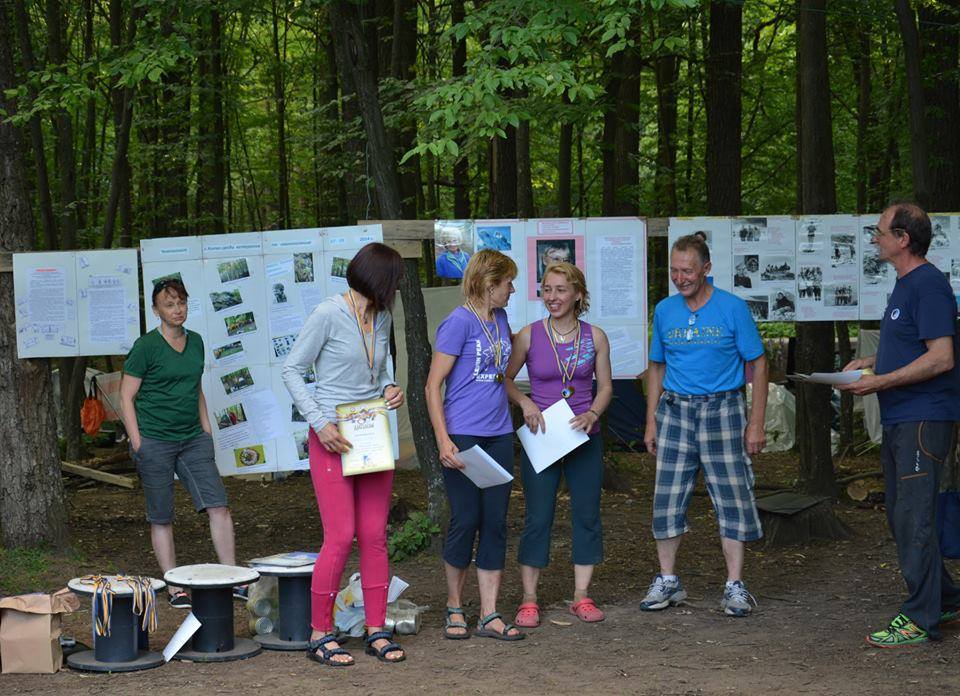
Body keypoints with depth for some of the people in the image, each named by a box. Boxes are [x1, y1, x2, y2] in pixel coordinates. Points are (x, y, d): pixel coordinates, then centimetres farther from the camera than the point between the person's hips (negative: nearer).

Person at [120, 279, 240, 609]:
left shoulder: (195, 342, 11)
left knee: (218, 506, -5)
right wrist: (137, 443, -11)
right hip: (154, 442, -5)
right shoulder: (146, 346, -7)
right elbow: (126, 397, -6)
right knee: (161, 518, 2)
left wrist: (207, 432, 17)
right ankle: (174, 588, 10)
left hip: (193, 439, 5)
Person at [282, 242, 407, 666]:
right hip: (333, 439, -6)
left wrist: (390, 389, 2)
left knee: (375, 536, 4)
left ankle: (376, 631, 11)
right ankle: (320, 634, 1)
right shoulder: (328, 314, -10)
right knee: (341, 537, -9)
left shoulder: (382, 318, 11)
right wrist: (319, 422, -15)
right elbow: (291, 369, -7)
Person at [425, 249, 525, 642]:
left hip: (498, 436, 7)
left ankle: (489, 616, 7)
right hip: (463, 436, -7)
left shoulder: (500, 319, 11)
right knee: (465, 520, -1)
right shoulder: (459, 322, -10)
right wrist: (444, 440, -19)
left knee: (495, 521, 4)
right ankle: (454, 607, 17)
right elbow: (433, 386, -12)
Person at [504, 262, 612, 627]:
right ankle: (529, 599, 7)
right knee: (537, 518, 0)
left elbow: (605, 385, 6)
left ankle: (581, 595, 15)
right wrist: (525, 404, -12)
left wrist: (592, 414, -11)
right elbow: (505, 379, 4)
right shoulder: (529, 336, -4)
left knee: (587, 514, 5)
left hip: (584, 436, 2)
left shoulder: (595, 337, 1)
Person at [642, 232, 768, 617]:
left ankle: (735, 586, 4)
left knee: (732, 498, -2)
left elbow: (758, 365, -1)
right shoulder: (664, 311, 8)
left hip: (722, 410, -3)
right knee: (668, 498, 3)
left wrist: (756, 423, -6)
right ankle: (667, 582, 14)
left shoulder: (733, 308, -4)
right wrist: (651, 422, 9)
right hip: (675, 410, 3)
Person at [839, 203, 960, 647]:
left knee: (914, 519, -7)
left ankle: (920, 619, -1)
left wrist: (882, 382, -20)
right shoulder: (904, 285, 16)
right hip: (898, 421, 11)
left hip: (924, 421, -10)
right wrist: (870, 362, 13)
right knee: (901, 518, 15)